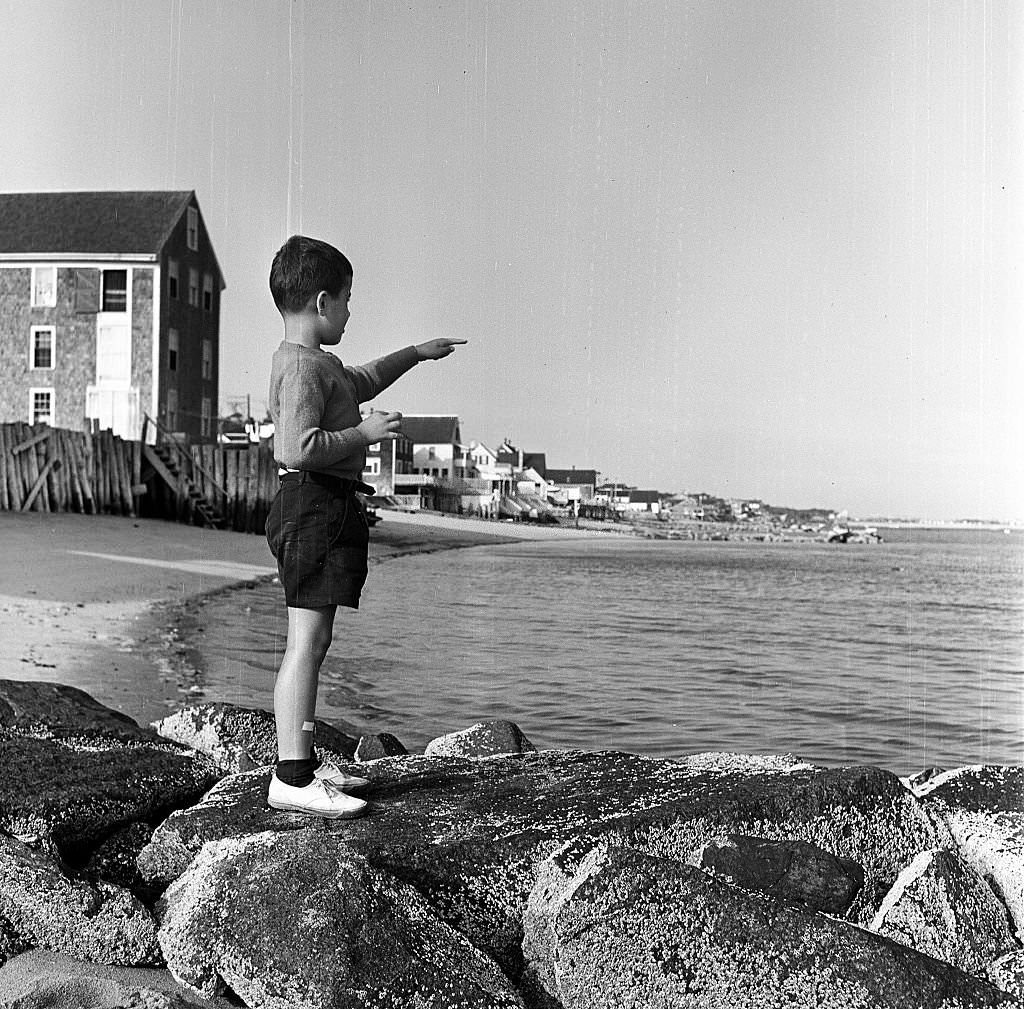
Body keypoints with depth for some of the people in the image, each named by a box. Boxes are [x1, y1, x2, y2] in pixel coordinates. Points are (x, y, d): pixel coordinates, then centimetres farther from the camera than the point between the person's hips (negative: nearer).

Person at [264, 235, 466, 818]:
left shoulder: (317, 364, 20)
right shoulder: (303, 365, -14)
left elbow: (362, 382, 41)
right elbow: (300, 449, -25)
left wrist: (416, 354, 45)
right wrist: (365, 432, -17)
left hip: (324, 510, 11)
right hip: (315, 506, -11)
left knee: (312, 642, 15)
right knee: (308, 642, -13)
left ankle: (303, 759, 25)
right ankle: (292, 779, -13)